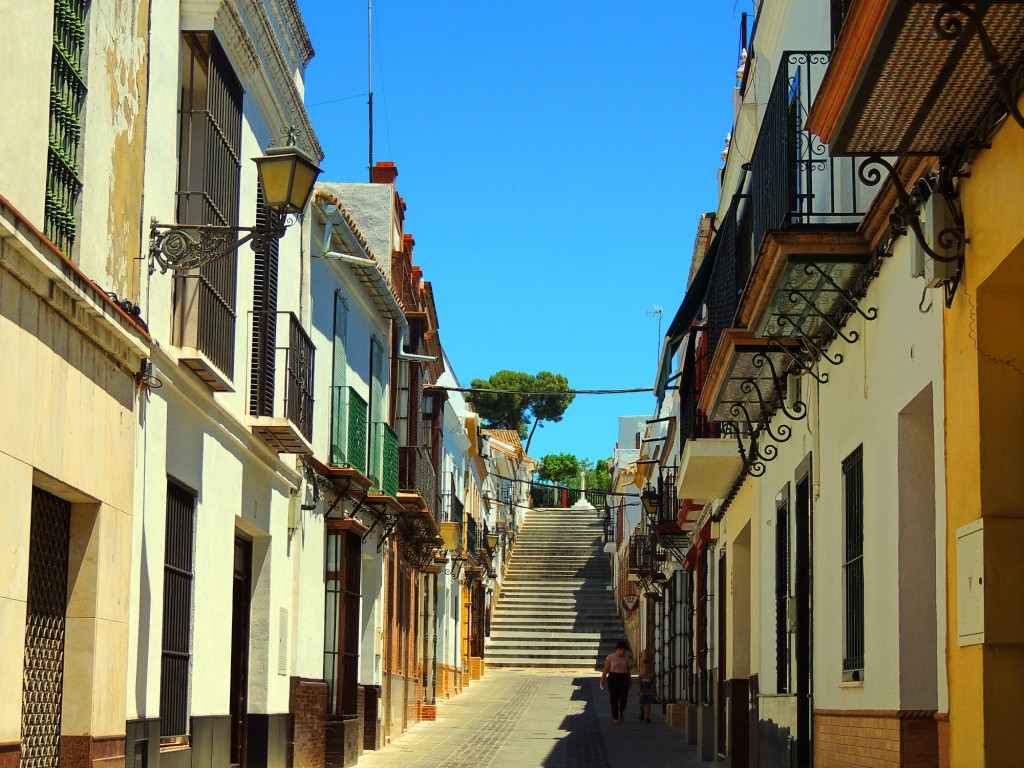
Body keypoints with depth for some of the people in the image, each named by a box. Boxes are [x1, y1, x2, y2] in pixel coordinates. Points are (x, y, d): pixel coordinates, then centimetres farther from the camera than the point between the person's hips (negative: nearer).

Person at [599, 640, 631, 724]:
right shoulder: (610, 657, -1)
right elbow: (606, 669, -4)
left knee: (623, 697, -8)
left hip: (623, 679, 3)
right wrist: (602, 679, -9)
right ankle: (615, 717, 7)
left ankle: (621, 712, 21)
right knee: (614, 698, -1)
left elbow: (628, 670, 16)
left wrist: (630, 679, 14)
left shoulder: (625, 658, 11)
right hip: (613, 678, -3)